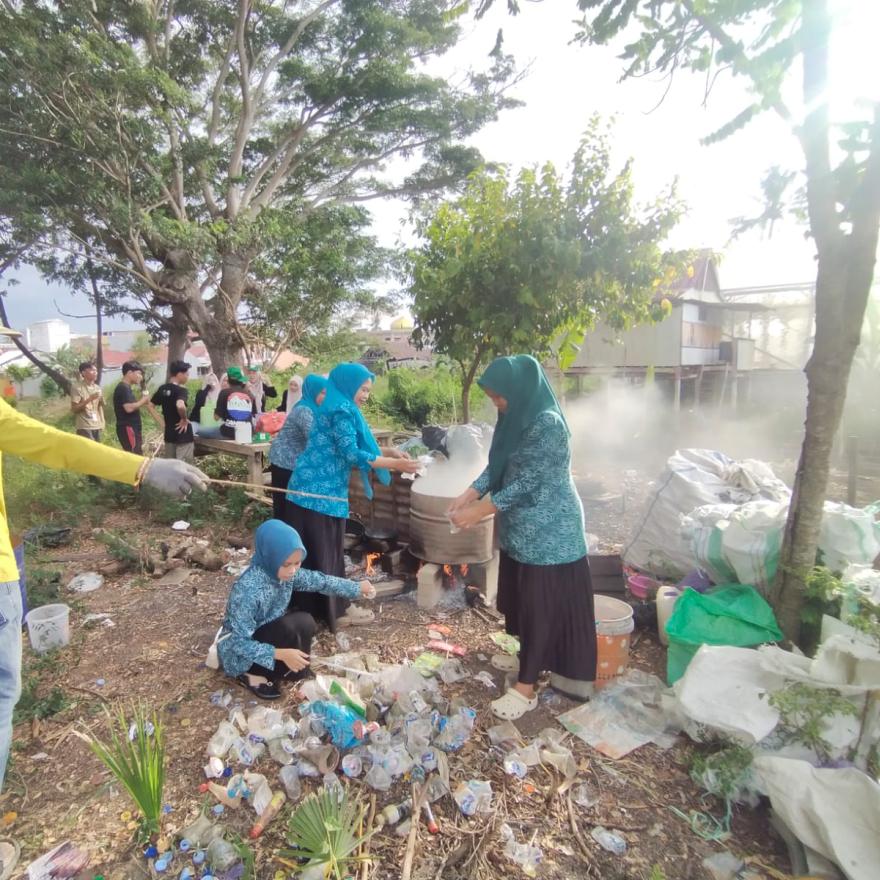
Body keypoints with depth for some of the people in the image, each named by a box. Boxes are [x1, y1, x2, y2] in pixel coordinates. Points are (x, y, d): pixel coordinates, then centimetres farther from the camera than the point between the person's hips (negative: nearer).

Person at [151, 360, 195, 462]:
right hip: (183, 434, -7)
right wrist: (184, 419, -19)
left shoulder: (162, 389, 6)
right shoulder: (181, 390, -16)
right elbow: (180, 406, -36)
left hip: (169, 433, 7)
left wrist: (161, 421, 12)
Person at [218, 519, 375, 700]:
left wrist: (357, 587, 2)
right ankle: (254, 675, -7)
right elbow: (240, 643, -31)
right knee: (288, 628, -27)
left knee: (305, 622, -14)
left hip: (264, 634, 7)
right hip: (238, 651, -7)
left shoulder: (286, 572, -13)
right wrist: (281, 654, -38)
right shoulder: (248, 588, -35)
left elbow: (320, 580, 1)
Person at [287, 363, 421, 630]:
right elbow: (351, 454, -20)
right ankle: (335, 611, 13)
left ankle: (312, 605, 27)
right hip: (321, 492, -10)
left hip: (315, 489, 10)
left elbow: (349, 448, 17)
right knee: (326, 552, 1)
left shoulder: (337, 408, 16)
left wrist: (388, 452, 8)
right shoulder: (341, 410, -15)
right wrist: (395, 465, -18)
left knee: (315, 551, 16)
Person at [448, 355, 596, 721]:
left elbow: (526, 482, -23)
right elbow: (497, 467, 11)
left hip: (548, 531, -9)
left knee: (543, 606, 2)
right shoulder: (516, 419, 6)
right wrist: (468, 495, -2)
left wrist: (478, 511, -19)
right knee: (524, 601, 19)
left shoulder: (547, 423, -23)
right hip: (524, 528, 9)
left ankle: (525, 688, 14)